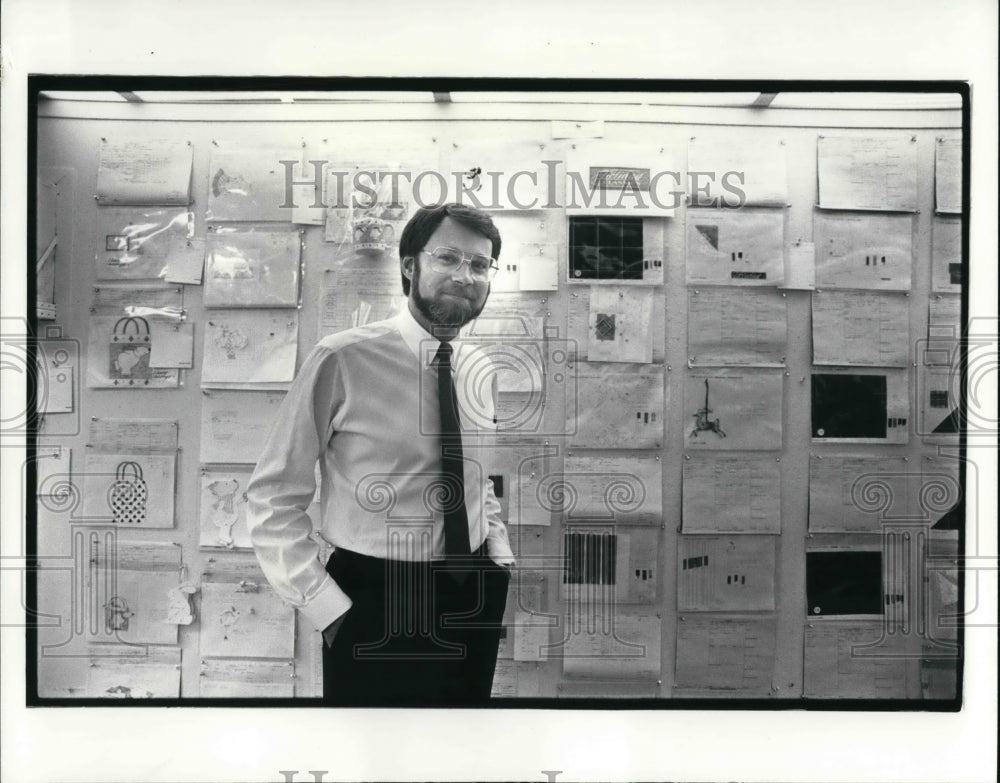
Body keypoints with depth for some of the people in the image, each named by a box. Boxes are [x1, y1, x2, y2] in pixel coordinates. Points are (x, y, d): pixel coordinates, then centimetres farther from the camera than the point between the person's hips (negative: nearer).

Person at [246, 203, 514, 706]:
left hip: (473, 602, 5)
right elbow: (272, 498, -12)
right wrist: (324, 605, -13)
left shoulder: (482, 371, 2)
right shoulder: (343, 360, -15)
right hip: (371, 606, -5)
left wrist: (500, 557, 5)